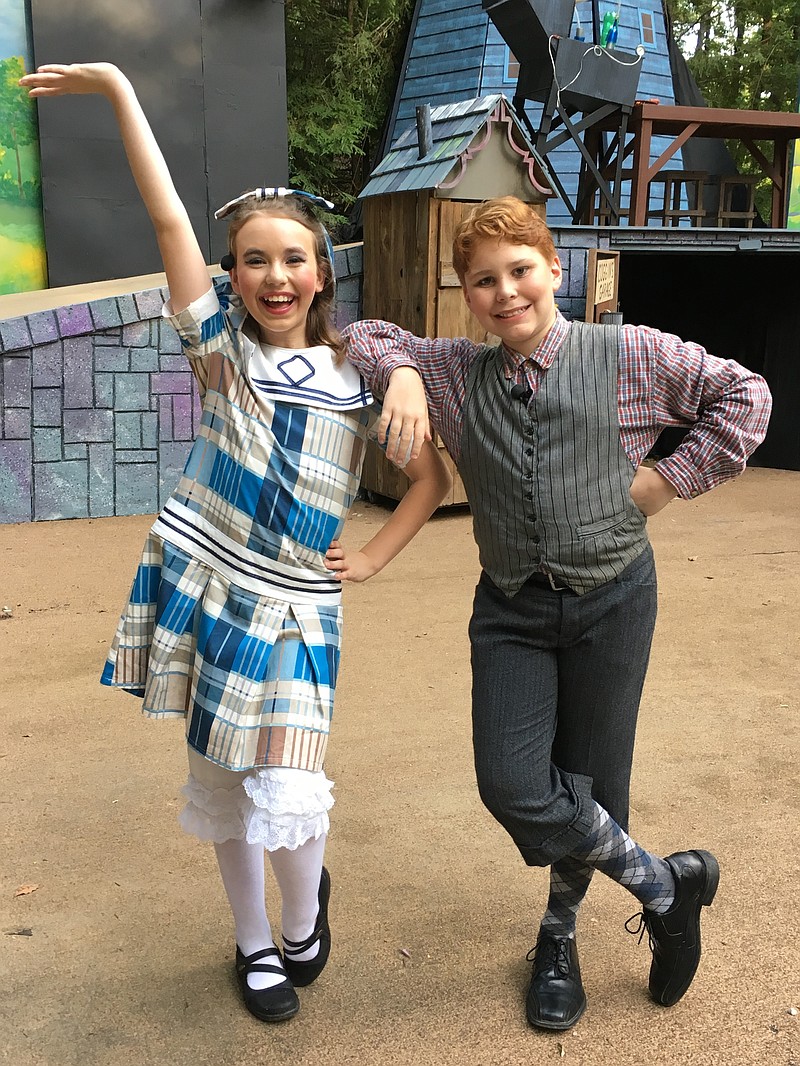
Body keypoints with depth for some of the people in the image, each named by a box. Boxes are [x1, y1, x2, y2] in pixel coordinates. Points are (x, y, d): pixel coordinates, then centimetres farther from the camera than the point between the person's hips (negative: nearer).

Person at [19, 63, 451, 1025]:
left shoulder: (358, 374, 2)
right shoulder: (221, 344, 0)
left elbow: (434, 474, 8)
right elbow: (169, 221, -7)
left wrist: (373, 559, 1)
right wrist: (115, 88, -10)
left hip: (295, 609, 0)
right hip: (203, 589, 1)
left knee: (287, 797, -8)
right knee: (221, 785, 12)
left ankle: (305, 912, 27)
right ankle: (254, 945, 35)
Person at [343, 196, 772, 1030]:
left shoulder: (630, 356, -3)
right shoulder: (453, 374, 5)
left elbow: (744, 395, 4)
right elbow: (365, 336, 13)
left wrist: (670, 477, -6)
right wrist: (401, 374, -8)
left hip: (611, 600, -2)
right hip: (511, 609, 2)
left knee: (588, 787, 8)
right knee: (513, 788, -11)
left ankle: (559, 933, 38)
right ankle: (663, 883, 15)